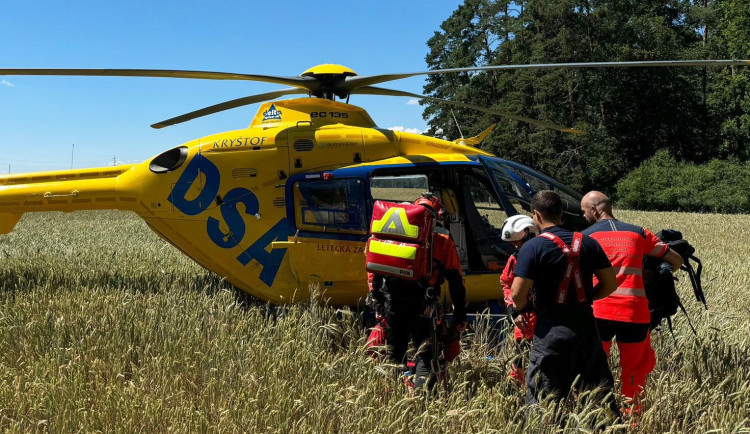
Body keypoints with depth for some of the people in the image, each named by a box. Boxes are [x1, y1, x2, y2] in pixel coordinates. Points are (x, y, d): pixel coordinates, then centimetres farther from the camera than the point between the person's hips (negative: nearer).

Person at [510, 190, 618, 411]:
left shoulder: (532, 248, -9)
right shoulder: (588, 243, 5)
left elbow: (518, 294, -15)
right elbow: (610, 284, 8)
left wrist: (521, 309, 6)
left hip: (551, 330, -5)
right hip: (586, 326, 5)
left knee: (542, 399, 4)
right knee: (600, 392, 17)